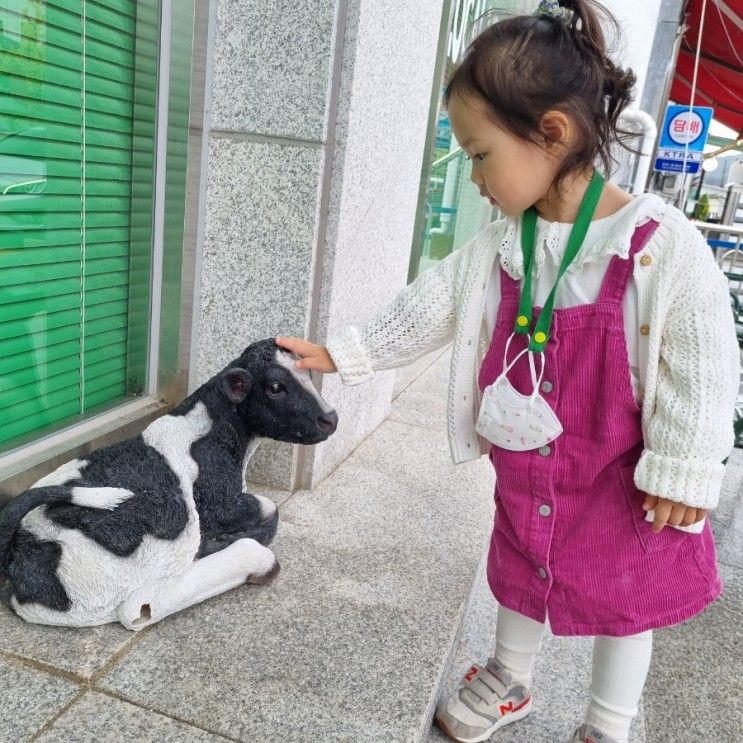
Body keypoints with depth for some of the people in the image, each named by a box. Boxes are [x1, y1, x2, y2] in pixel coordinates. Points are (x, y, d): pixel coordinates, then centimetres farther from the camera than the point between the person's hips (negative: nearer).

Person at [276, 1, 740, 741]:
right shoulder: (498, 248, -7)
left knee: (625, 596, 17)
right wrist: (343, 353, 5)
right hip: (525, 473, 5)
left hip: (621, 480, -4)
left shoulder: (662, 244, -23)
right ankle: (508, 681, 52)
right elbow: (426, 309, 1)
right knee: (521, 575, 24)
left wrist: (683, 474, -14)